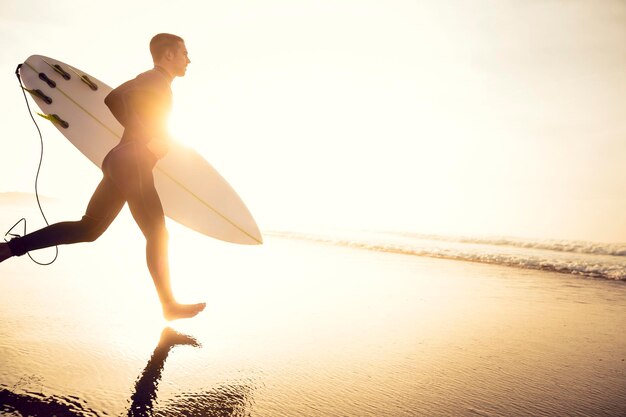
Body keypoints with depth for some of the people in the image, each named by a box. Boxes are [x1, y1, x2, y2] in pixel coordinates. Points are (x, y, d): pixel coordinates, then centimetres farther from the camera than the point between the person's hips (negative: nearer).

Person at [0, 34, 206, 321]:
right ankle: (170, 305, 15)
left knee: (87, 230, 14)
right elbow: (114, 98, -24)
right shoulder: (156, 79, -10)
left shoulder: (151, 82, 18)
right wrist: (146, 139, -19)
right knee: (158, 236, 2)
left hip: (122, 166, 10)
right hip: (132, 168, -10)